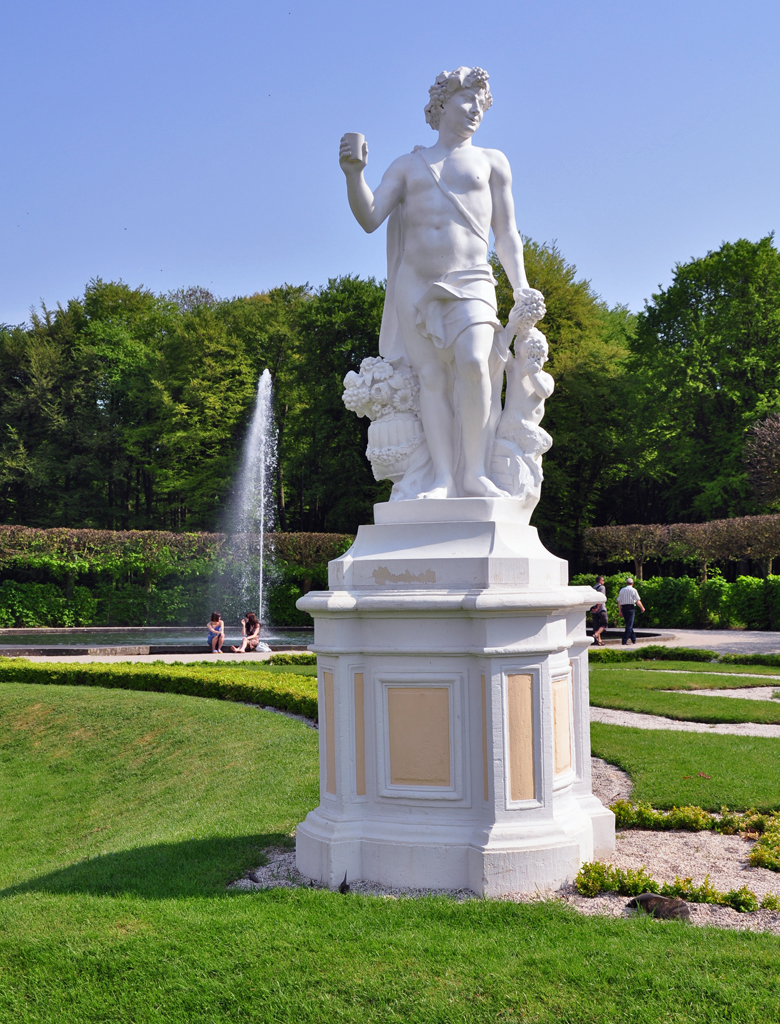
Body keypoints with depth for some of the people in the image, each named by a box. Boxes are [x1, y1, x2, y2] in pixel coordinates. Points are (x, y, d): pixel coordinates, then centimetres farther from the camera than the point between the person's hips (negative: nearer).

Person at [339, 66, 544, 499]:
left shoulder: (491, 162, 17)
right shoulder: (406, 165, 17)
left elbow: (506, 233, 13)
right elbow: (369, 219, 4)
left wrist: (520, 287, 0)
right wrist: (354, 173, -13)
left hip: (469, 283, -1)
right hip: (414, 284, 2)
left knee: (472, 363, -25)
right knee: (431, 376, -8)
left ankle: (474, 472, -19)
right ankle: (441, 477, -8)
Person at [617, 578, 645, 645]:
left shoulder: (622, 590, 10)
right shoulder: (633, 590, -2)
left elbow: (619, 601, 7)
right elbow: (638, 601, -6)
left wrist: (620, 611, 12)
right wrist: (642, 608, 8)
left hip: (623, 607, 5)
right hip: (631, 608, -5)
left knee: (628, 624, 16)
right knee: (629, 625, -4)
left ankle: (634, 639, 25)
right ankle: (624, 641, -11)